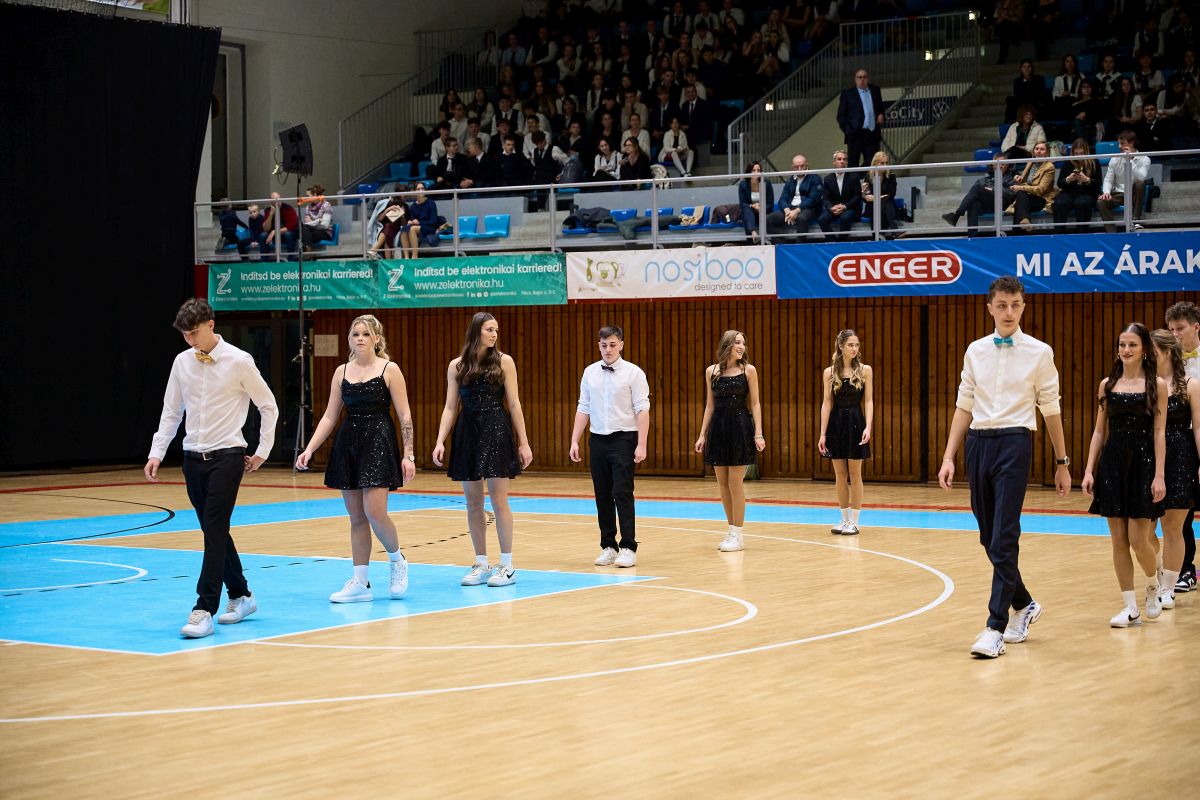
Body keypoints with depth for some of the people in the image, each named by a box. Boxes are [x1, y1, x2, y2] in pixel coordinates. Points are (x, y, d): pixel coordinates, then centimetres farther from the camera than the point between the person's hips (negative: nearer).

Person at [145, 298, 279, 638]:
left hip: (227, 456, -5)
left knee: (215, 531, -12)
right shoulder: (182, 362, 7)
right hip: (194, 457, 5)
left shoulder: (239, 361, -7)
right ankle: (240, 596, 26)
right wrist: (157, 454, 4)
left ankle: (204, 610, -14)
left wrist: (262, 452, 2)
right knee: (214, 531, 11)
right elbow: (171, 413, 13)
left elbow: (269, 407, 1)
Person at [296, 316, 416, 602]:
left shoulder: (389, 370, -3)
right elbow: (329, 417, 11)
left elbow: (404, 415, -4)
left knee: (374, 512, -15)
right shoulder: (342, 372, 10)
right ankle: (360, 583, 10)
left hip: (378, 443, -5)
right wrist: (309, 449, 1)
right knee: (356, 517, 6)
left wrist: (408, 455, -10)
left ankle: (397, 560, 13)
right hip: (347, 444, 5)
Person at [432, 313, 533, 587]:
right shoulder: (457, 366, 7)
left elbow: (514, 404, 1)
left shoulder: (503, 361, 2)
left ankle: (507, 566, 1)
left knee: (498, 500, -5)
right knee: (473, 503, 5)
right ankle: (481, 564, 14)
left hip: (497, 432, -3)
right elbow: (450, 407, 7)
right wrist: (440, 441, -4)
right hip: (467, 433, 3)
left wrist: (523, 442, -2)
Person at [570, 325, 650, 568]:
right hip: (598, 439, 4)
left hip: (623, 439, -4)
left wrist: (641, 445, -15)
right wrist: (575, 441, 4)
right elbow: (583, 408, 10)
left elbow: (642, 410, -8)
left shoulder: (633, 373, -5)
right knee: (602, 496, 7)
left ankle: (628, 548, -5)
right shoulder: (590, 372, 8)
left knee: (622, 494, -9)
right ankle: (608, 547, 15)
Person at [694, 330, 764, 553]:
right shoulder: (711, 371, 6)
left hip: (740, 427, -4)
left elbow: (755, 404, -3)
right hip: (718, 427, 4)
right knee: (723, 484, 6)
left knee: (735, 483, -4)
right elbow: (710, 405, 12)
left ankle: (737, 536, 3)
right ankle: (732, 531, 18)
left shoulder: (748, 370, -2)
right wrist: (702, 435, 8)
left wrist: (758, 434, -11)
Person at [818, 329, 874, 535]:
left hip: (855, 422, -2)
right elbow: (826, 403, 3)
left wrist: (868, 427, -15)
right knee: (840, 474, 5)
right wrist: (822, 433, -2)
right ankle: (844, 519, 16)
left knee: (855, 474, 0)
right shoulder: (829, 372, 3)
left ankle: (854, 521, 6)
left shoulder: (865, 370, 0)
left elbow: (868, 401, -2)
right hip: (836, 423, 2)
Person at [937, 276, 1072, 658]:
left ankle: (996, 627, -9)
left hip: (1014, 443, -4)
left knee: (1003, 538, -11)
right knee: (989, 537, 10)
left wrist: (1062, 463, 7)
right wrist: (949, 457, 7)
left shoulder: (1039, 352, 0)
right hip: (978, 441, 4)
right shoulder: (975, 351, 9)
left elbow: (1050, 409, 4)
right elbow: (964, 407, 12)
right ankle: (1023, 604, 32)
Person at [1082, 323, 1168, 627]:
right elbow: (1099, 430, 11)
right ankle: (1131, 607, 9)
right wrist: (1089, 470, 4)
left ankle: (1153, 586, 24)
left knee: (1139, 540, -6)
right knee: (1118, 540, 2)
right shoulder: (1108, 384, 8)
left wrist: (1159, 475, -11)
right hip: (1112, 462, 4)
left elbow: (1159, 432, -5)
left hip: (1142, 462, -3)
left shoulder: (1157, 385, -1)